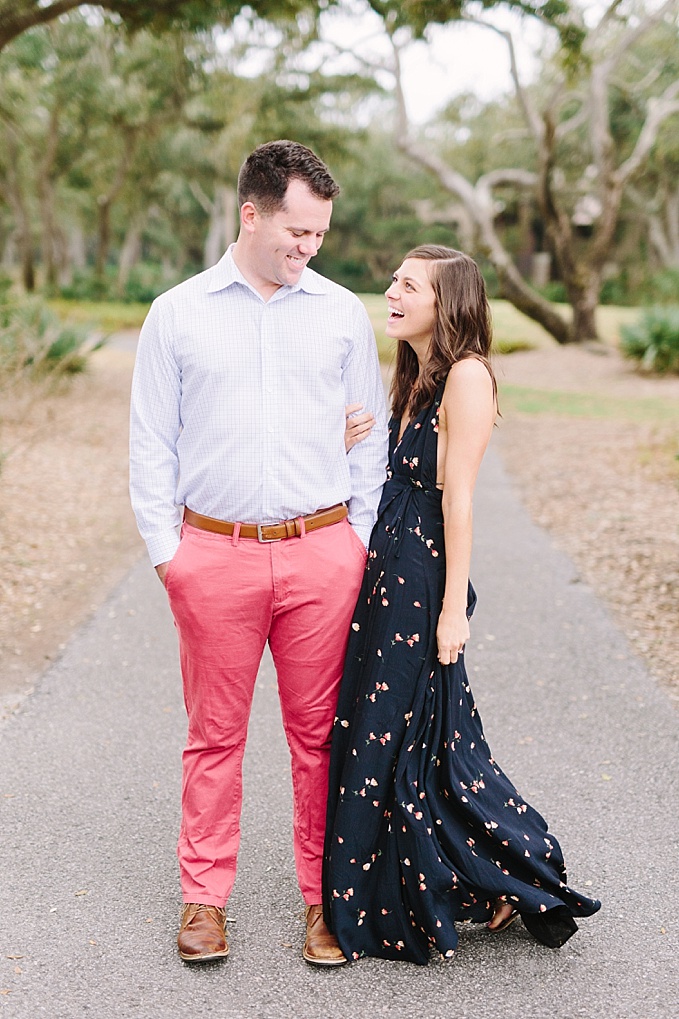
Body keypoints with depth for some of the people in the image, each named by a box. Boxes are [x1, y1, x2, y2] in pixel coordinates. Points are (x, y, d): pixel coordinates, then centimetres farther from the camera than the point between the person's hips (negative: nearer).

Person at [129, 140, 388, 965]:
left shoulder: (342, 314, 8)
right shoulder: (177, 315, 5)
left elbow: (369, 439, 12)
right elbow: (151, 443, 7)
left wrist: (361, 542, 4)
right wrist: (164, 548, 0)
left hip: (322, 552, 1)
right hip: (215, 555, -1)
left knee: (321, 733, 6)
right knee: (214, 735, 6)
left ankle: (325, 897, 19)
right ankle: (204, 898, 20)